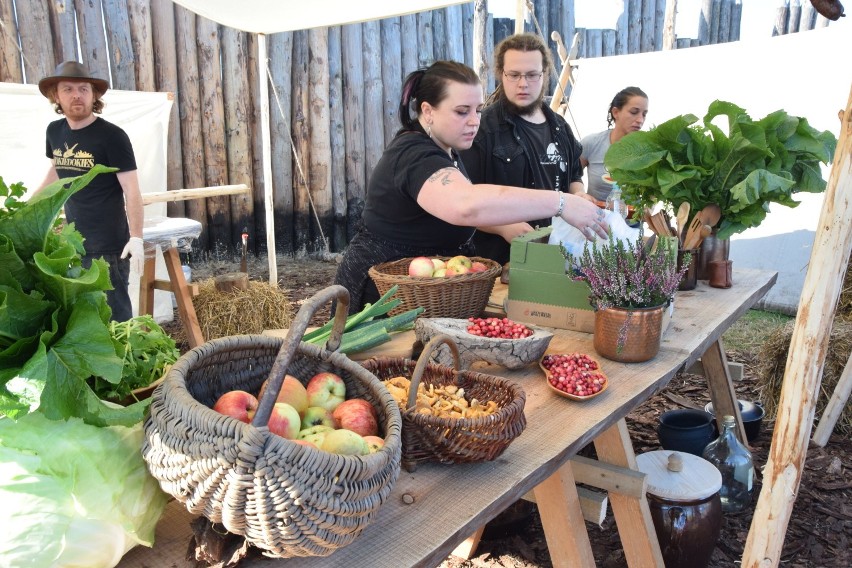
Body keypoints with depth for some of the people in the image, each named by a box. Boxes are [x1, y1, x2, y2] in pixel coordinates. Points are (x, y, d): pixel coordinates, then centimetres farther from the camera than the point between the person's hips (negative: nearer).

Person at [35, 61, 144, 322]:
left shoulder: (112, 136, -13)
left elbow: (131, 190, -17)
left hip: (108, 247, -7)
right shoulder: (54, 131, 5)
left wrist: (136, 237, -26)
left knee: (114, 315, -2)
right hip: (73, 244, 7)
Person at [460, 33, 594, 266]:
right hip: (500, 259, -6)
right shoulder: (481, 128, -11)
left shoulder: (560, 127, 12)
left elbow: (573, 176, 28)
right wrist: (503, 226, -26)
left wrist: (578, 194, 7)